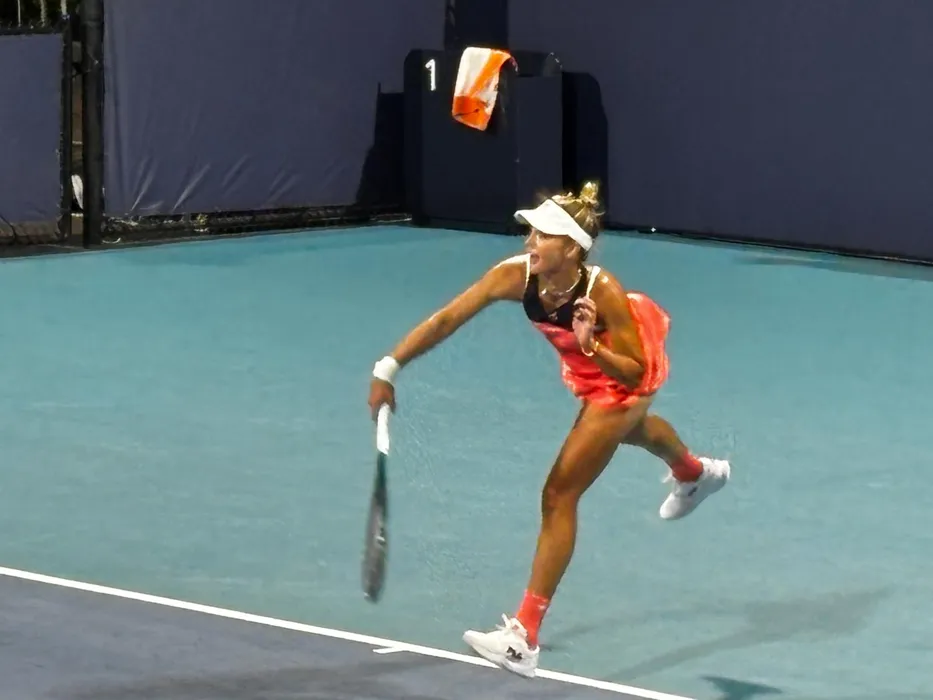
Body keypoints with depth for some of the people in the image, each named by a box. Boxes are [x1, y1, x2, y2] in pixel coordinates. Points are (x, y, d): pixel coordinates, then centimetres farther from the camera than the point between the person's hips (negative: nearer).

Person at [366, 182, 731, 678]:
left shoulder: (603, 293, -41)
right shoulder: (516, 275, -31)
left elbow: (635, 375, -34)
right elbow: (446, 320, -33)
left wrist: (592, 346, -51)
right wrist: (389, 368, -41)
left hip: (623, 377, -7)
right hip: (586, 371, 7)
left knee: (559, 495, -15)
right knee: (627, 428, 40)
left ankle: (524, 638, -14)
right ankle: (697, 474, 77)